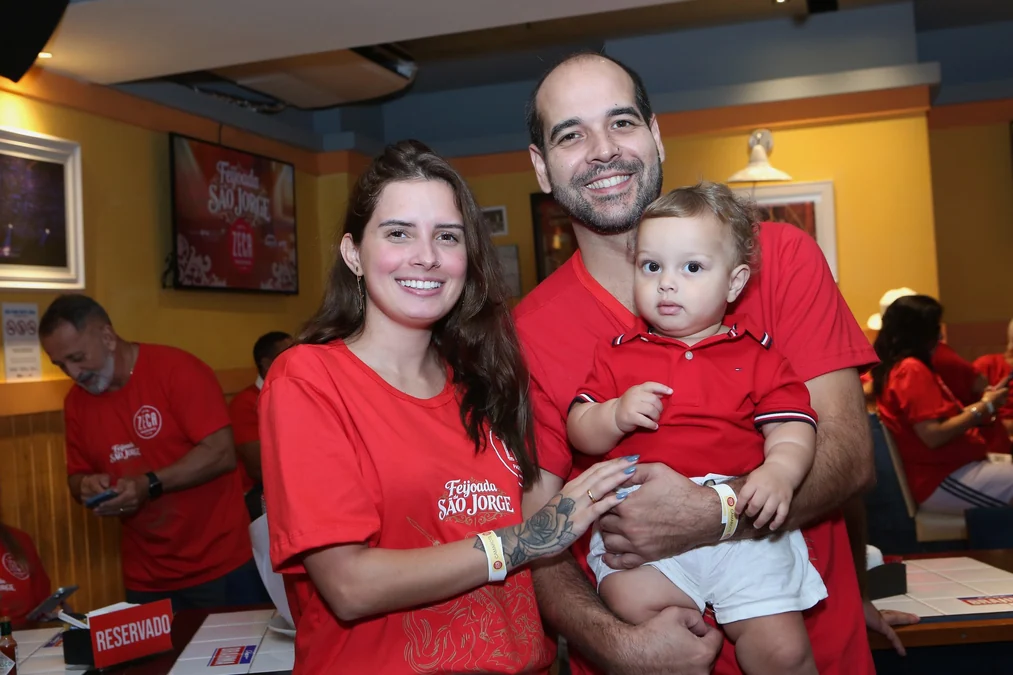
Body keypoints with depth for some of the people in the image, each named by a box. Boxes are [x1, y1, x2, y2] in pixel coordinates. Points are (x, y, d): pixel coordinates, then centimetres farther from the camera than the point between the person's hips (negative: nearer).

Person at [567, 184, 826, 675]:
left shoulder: (756, 355, 10)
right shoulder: (619, 355, 11)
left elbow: (792, 428, 3)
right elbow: (579, 432, 10)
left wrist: (780, 471, -17)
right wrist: (616, 416, -10)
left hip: (743, 525, 0)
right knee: (633, 601, -27)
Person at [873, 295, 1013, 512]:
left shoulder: (897, 368, 14)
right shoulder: (911, 369, -16)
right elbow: (933, 435, -23)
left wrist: (982, 402, 8)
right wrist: (983, 408, -11)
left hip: (951, 467, 10)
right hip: (943, 479, -10)